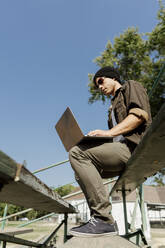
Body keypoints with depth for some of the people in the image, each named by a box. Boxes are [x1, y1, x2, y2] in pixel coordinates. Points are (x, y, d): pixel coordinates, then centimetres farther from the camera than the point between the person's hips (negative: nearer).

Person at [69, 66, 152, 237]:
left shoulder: (131, 86, 11)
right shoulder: (114, 105, 34)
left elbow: (140, 114, -10)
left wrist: (109, 133, -18)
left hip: (134, 146, -9)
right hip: (121, 149, 9)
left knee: (77, 153, -23)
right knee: (82, 171, 10)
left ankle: (104, 219, -23)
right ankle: (99, 219, 2)